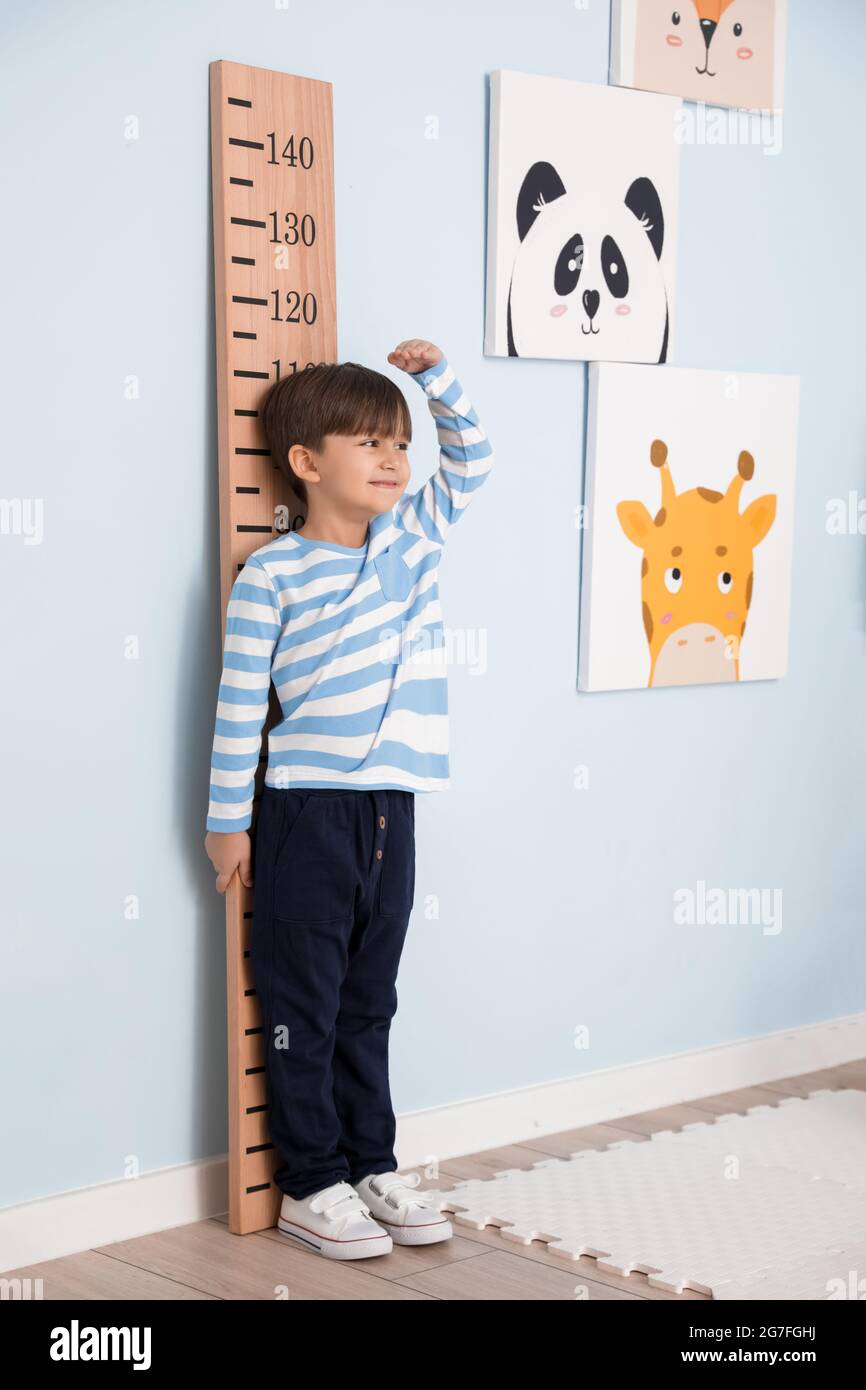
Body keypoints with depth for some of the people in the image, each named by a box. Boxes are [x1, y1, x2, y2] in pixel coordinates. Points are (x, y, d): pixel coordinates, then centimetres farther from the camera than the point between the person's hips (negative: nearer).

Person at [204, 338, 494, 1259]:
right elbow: (239, 702, -7)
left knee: (368, 1003, 15)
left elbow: (471, 461, 20)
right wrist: (227, 820, -7)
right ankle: (311, 1185, 14)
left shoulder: (412, 537, 9)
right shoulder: (272, 575, -8)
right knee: (304, 1008, 4)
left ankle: (371, 1165, 26)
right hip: (308, 812, -5)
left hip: (390, 810, 6)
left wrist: (437, 378, 7)